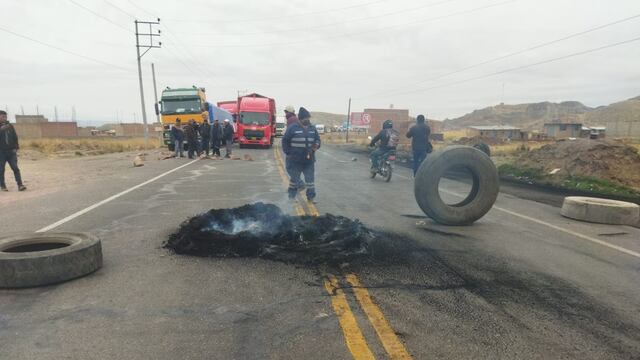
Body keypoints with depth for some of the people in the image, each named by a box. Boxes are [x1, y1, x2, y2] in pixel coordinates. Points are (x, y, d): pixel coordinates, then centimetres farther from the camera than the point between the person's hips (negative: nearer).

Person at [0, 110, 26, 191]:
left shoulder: (10, 126, 10)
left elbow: (15, 137, 15)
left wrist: (16, 147, 10)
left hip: (11, 151, 2)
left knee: (15, 168, -6)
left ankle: (20, 185, -11)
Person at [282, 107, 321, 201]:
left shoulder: (312, 128, 7)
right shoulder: (292, 128, -7)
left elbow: (317, 139, 16)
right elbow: (285, 141, -3)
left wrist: (316, 145, -6)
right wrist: (288, 153, -6)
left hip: (309, 160, 4)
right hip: (295, 160, -3)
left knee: (310, 179, 8)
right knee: (294, 178, 9)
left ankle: (311, 197, 18)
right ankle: (291, 197, 24)